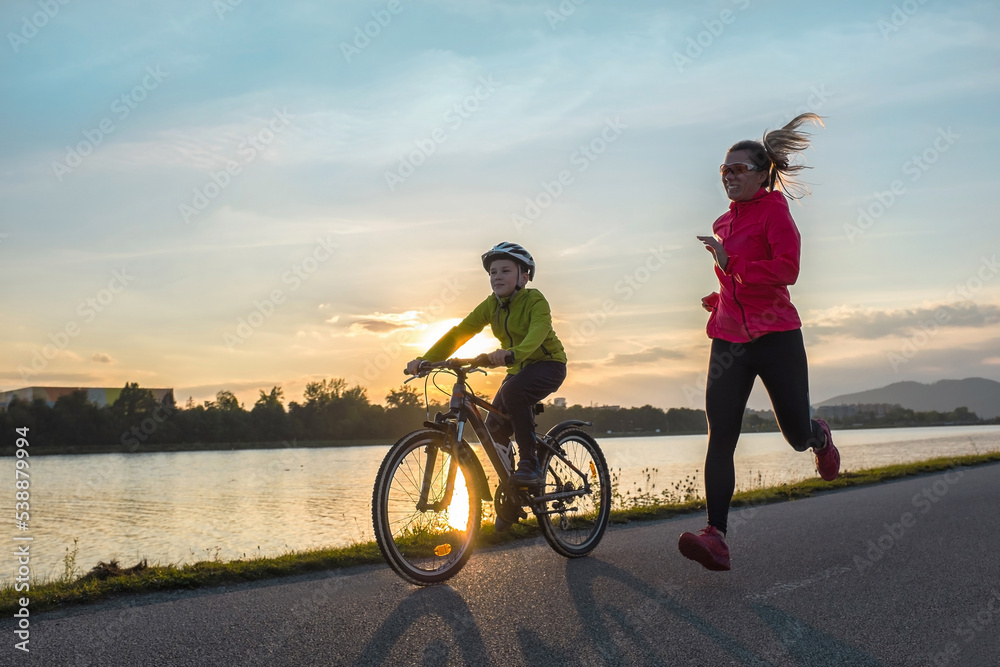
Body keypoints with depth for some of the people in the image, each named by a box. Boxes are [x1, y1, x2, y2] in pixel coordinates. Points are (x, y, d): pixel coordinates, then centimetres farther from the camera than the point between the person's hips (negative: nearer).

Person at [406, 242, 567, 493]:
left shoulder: (535, 301, -18)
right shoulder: (491, 305, -2)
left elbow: (538, 332, -38)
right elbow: (459, 333, -10)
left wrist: (512, 353, -59)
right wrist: (425, 359, -23)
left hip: (548, 363, -6)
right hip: (518, 369, 6)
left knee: (512, 392, -35)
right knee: (495, 429, -5)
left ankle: (530, 464, -26)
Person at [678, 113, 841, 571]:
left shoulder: (773, 208, -4)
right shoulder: (723, 223, 17)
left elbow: (787, 269, -17)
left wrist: (731, 265, -18)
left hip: (775, 336, -5)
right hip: (728, 339, 5)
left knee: (797, 436, 7)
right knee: (720, 438, -9)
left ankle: (821, 437, 46)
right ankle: (715, 538, -12)